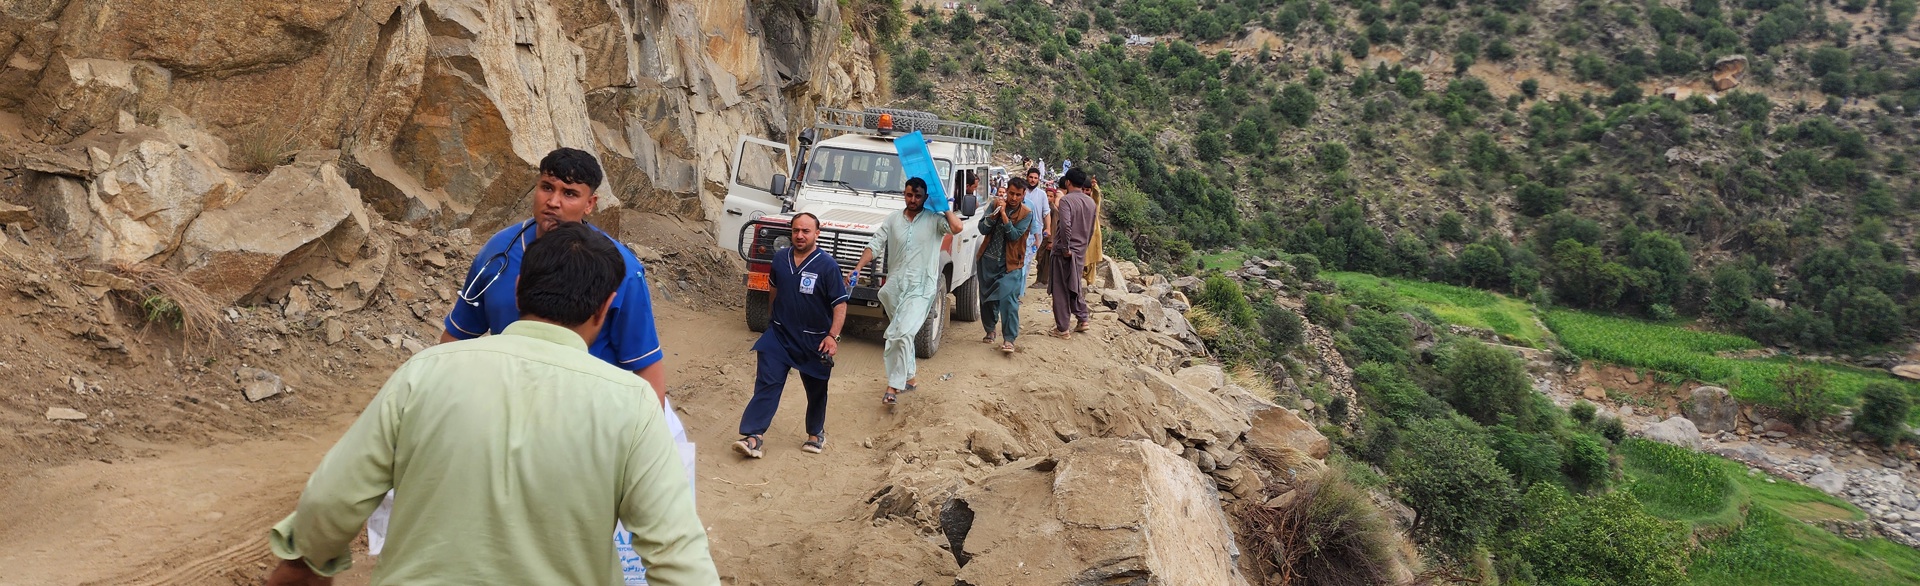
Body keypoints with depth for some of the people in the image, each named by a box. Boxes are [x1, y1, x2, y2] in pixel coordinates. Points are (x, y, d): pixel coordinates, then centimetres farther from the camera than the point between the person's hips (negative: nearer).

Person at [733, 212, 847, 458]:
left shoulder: (827, 265, -14)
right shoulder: (780, 258, 1)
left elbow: (840, 303, -15)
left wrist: (833, 336, -24)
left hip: (814, 341, -3)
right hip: (779, 335, 3)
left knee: (816, 390, 13)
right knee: (766, 384, -7)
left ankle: (816, 433, 34)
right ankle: (752, 436, -9)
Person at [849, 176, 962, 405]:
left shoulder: (934, 219, -1)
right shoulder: (892, 220, 9)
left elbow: (956, 227, -20)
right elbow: (875, 245, 6)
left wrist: (945, 206, -6)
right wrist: (858, 268, -4)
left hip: (921, 288, -5)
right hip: (895, 286, 5)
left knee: (902, 333, -19)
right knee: (901, 333, 17)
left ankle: (893, 387, -14)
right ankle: (910, 375, 37)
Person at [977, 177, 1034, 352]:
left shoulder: (1026, 214, -6)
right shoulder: (994, 205, 2)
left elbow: (1014, 235, -18)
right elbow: (983, 229, -6)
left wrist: (1003, 213, -23)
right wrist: (995, 211, -20)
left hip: (1010, 264, -3)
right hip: (988, 260, 4)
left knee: (1008, 299, -16)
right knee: (986, 298, 13)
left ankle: (1008, 339, -13)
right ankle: (990, 330, 33)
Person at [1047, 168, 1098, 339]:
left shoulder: (1066, 200, -15)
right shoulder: (1090, 202, 8)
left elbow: (1065, 225, -27)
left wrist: (1065, 248, -19)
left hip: (1064, 251, -7)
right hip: (1081, 251, 7)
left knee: (1061, 290, 2)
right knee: (1075, 285, 23)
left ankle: (1062, 329, 6)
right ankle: (1082, 319, 24)